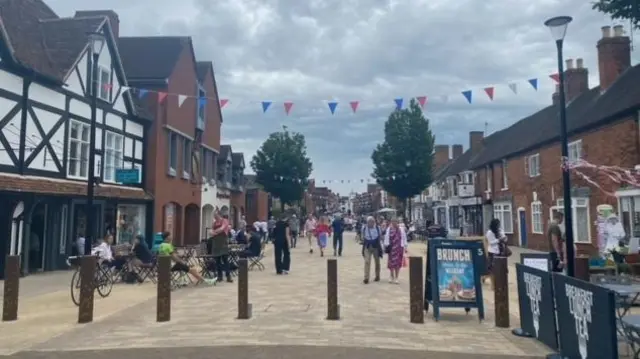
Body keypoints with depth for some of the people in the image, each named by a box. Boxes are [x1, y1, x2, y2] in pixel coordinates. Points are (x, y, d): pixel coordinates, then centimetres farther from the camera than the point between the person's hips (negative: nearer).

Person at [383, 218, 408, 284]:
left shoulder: (401, 230, 1)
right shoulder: (389, 229, 1)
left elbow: (404, 238, 4)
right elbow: (386, 238, 1)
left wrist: (405, 247, 2)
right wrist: (386, 246, -4)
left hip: (399, 248, 0)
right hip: (391, 248, 0)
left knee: (398, 263, 2)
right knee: (391, 262, 3)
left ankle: (396, 278, 12)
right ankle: (392, 277, 19)